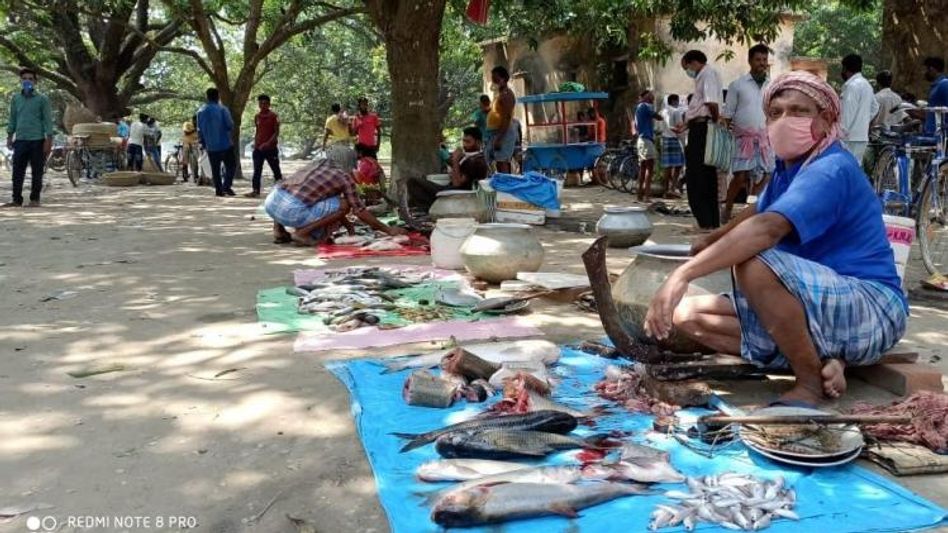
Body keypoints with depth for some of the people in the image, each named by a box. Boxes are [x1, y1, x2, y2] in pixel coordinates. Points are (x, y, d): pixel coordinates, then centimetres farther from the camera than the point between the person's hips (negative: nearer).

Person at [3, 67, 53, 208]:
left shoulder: (42, 99, -1)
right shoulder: (15, 98, 11)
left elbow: (47, 120, -4)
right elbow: (12, 118, 16)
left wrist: (48, 140, -9)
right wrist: (10, 136, 11)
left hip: (37, 140, -4)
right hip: (20, 140, 4)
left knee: (36, 172, 2)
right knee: (17, 171, 4)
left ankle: (34, 200, 10)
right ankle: (17, 199, 11)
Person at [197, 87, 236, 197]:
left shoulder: (200, 111, 4)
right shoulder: (222, 110, -10)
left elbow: (199, 130, 9)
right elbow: (230, 126, -11)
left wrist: (203, 143, 20)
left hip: (211, 146, 4)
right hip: (225, 144, -4)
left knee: (215, 169, 11)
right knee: (231, 165, 7)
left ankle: (219, 190, 11)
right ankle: (226, 185, -9)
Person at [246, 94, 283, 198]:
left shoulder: (273, 116, -6)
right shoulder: (257, 117, 10)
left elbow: (276, 133, -9)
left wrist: (268, 143, -20)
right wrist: (255, 143, 6)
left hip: (271, 148, -4)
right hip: (258, 148, 5)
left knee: (276, 170, 4)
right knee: (257, 170, -1)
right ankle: (255, 191, -2)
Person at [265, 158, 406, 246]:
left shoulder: (320, 162, 26)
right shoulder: (345, 177, 7)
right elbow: (360, 211, 10)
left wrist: (347, 223, 43)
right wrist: (388, 229, 19)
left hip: (271, 202, 7)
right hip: (292, 212, -6)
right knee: (344, 205, 3)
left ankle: (279, 231, 20)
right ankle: (303, 232, -2)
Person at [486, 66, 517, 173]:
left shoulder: (506, 94, -12)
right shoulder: (500, 94, 19)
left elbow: (507, 118, -20)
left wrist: (499, 138, -25)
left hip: (503, 133, -10)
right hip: (496, 133, 10)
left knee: (502, 164, -14)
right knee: (500, 164, 9)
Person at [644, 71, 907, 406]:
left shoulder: (831, 169, -18)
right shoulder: (788, 167, 10)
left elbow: (768, 228, -37)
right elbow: (759, 211, 34)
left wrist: (683, 275, -43)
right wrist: (711, 240, 46)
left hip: (871, 309, -9)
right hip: (818, 310, 9)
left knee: (754, 264, -36)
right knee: (687, 315, 0)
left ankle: (811, 382, -16)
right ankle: (821, 360, -6)